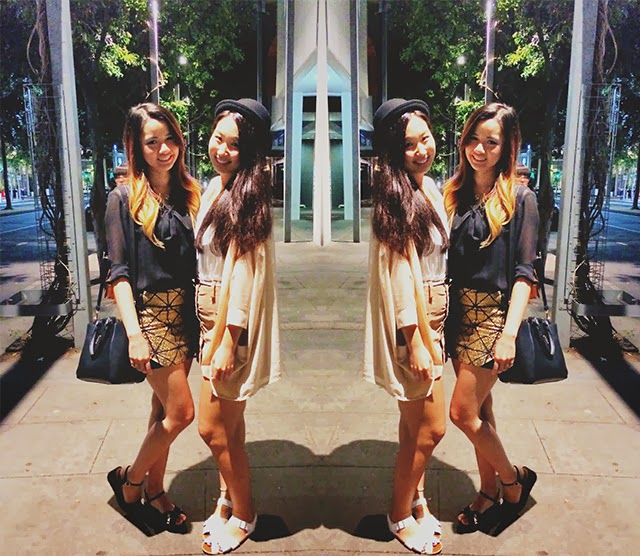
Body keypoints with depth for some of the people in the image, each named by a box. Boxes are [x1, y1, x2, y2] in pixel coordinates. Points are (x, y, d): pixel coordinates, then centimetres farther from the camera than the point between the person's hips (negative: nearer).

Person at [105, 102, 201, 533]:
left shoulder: (190, 194, 7)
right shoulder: (124, 199, -6)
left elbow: (200, 259, 9)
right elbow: (119, 272, -10)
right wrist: (134, 333, -18)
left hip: (186, 311, 5)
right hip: (151, 312, -5)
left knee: (164, 409, 13)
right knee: (181, 412, -4)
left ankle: (154, 493, 30)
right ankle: (129, 480, 21)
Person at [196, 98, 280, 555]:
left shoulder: (248, 194, -15)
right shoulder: (215, 187, 10)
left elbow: (244, 269, -20)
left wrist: (228, 341, -21)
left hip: (234, 321, -8)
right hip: (211, 316, 8)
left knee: (213, 427, 2)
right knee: (229, 421, 18)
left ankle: (243, 515, 23)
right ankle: (229, 498, 36)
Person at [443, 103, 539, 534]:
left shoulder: (520, 198, -6)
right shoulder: (455, 193, 8)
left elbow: (524, 272, -11)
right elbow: (443, 259, 9)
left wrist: (509, 333, -20)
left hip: (494, 313, -5)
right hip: (459, 312, 5)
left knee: (463, 413, -4)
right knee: (480, 409, 14)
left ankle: (514, 480, 22)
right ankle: (490, 493, 30)